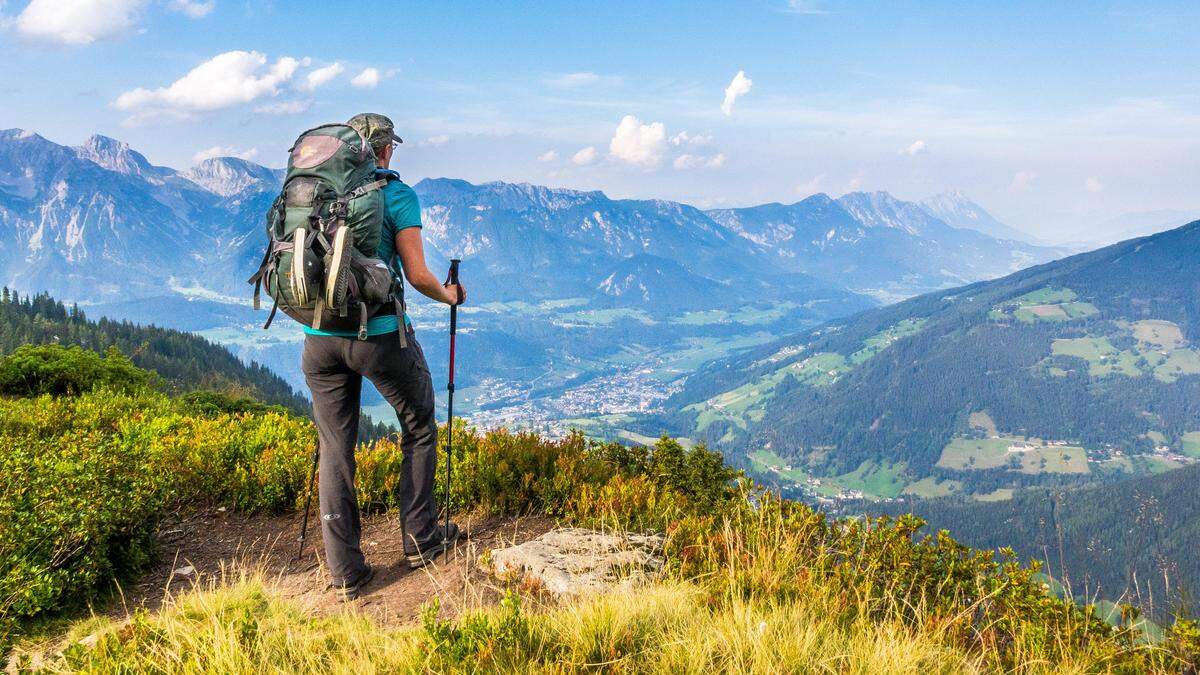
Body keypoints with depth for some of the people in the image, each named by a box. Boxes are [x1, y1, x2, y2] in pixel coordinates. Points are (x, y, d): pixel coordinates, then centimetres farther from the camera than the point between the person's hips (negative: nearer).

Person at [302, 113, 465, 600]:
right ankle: (421, 541, 22)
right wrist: (449, 296, 14)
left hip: (318, 336, 5)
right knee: (419, 430, 17)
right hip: (379, 333, -4)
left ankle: (345, 573, 13)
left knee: (335, 450, 10)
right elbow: (417, 276, -7)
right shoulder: (397, 195, -3)